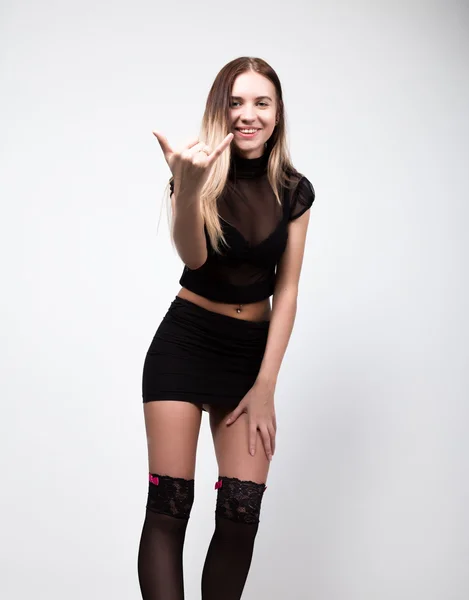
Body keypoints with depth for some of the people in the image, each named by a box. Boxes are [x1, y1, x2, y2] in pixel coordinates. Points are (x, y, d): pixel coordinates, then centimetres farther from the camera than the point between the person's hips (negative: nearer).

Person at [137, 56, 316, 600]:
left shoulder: (294, 192, 1)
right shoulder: (202, 175, -8)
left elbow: (287, 291, 2)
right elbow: (193, 257, -26)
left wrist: (265, 385, -4)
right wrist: (186, 188, -47)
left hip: (253, 351, 3)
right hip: (184, 343, -3)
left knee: (242, 511, -5)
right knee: (169, 504, -9)